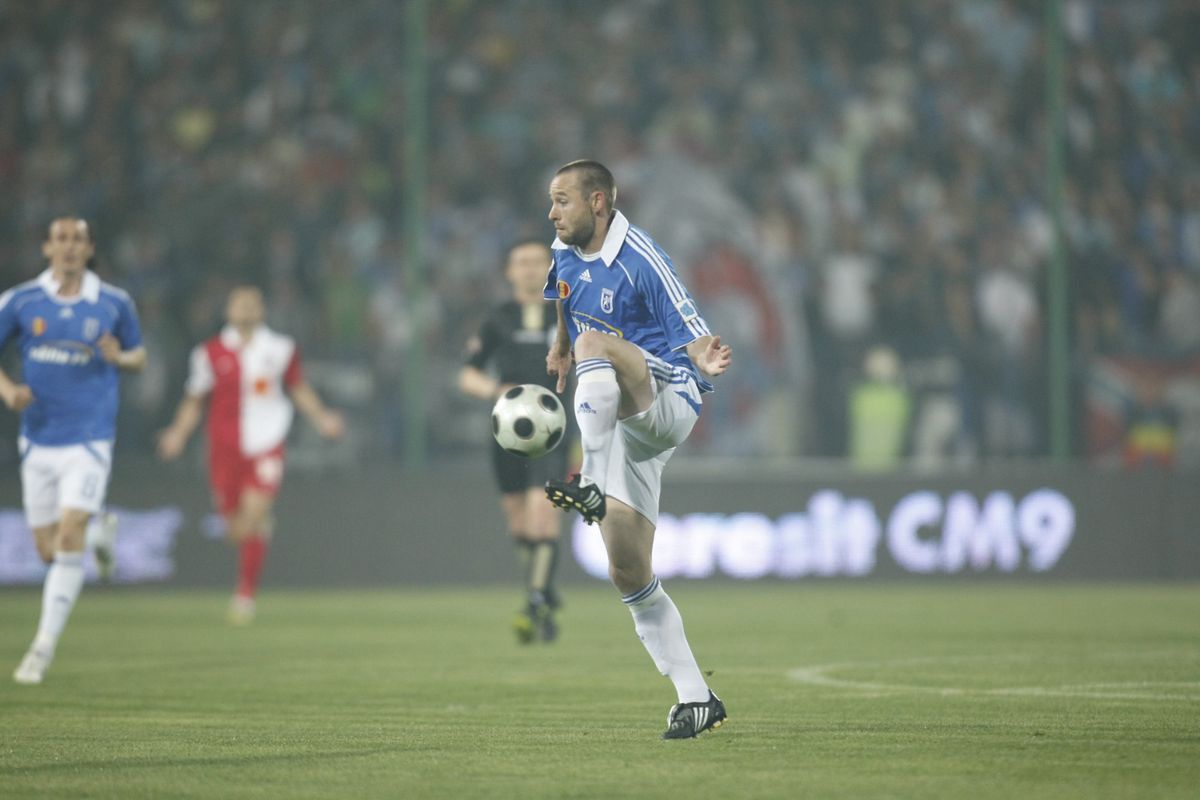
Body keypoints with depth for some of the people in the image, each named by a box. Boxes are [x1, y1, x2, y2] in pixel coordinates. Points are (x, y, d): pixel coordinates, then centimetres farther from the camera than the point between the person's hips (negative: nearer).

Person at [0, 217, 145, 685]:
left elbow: (138, 356, 13)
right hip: (38, 441, 2)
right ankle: (101, 533, 41)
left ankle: (44, 647, -9)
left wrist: (119, 357, -10)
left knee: (69, 539, -16)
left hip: (89, 440, -2)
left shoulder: (114, 304, 0)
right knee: (48, 552, 7)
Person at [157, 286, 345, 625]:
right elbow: (194, 401, 11)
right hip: (225, 450, 1)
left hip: (265, 447, -1)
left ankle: (246, 594, -9)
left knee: (252, 519, -18)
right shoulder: (211, 352, 4)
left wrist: (322, 418, 8)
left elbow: (299, 389, 20)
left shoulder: (281, 349, 6)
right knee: (235, 529, 4)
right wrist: (178, 434, -2)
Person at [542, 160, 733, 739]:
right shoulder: (565, 253, 8)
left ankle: (592, 487, -43)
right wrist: (560, 349, 39)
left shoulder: (641, 261, -15)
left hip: (668, 403, -7)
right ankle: (695, 699, 5)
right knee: (628, 573, -1)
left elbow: (690, 333, -16)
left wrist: (704, 360, -37)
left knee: (594, 344, -35)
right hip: (625, 430, 7)